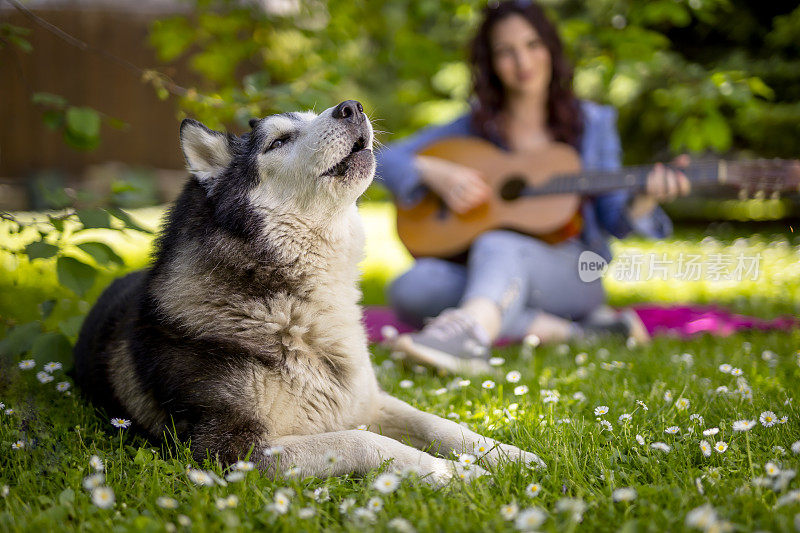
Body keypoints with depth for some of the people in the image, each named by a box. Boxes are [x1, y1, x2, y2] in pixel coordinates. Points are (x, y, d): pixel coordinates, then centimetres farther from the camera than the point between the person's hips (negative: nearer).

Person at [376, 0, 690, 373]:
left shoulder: (591, 124, 11)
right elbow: (385, 160, 8)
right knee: (411, 289, -30)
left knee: (498, 245, -36)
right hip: (478, 274, 3)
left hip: (571, 275, -2)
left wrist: (645, 198, -14)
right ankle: (573, 332, -30)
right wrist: (433, 172, -12)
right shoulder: (476, 126, 12)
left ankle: (468, 333, -70)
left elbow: (612, 220, 8)